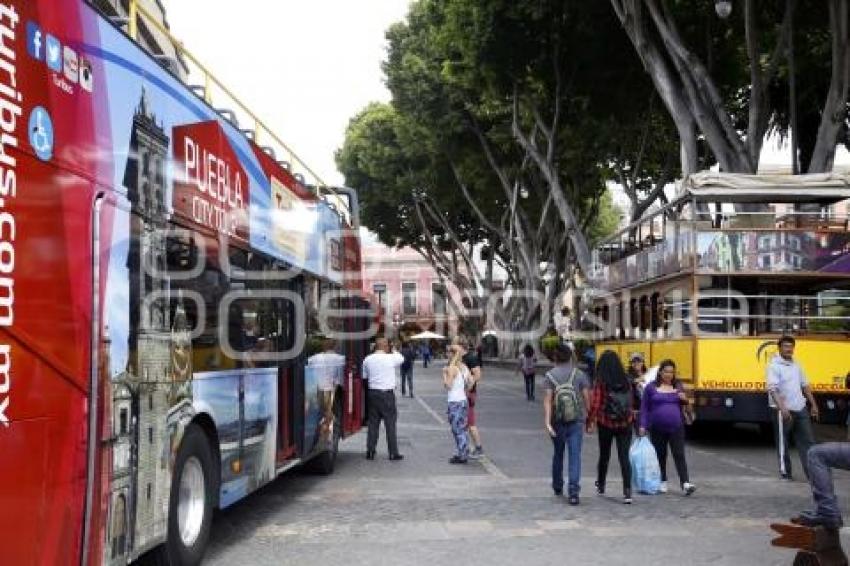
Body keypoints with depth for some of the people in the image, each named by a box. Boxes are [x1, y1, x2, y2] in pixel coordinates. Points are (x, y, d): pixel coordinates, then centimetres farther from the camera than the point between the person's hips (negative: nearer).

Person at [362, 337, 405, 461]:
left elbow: (364, 376, 9)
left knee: (373, 423, 11)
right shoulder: (391, 358, -9)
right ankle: (393, 453, 5)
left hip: (372, 393, 4)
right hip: (387, 394, -4)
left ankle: (370, 451, 13)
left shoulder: (367, 360, 2)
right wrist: (393, 350, 21)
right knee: (390, 423, 2)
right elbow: (401, 359, 11)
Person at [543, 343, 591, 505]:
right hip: (576, 420, -1)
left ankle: (557, 487, 33)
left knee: (558, 454, 19)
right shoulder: (580, 374, -1)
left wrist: (547, 422, -14)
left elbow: (547, 400, -11)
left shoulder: (550, 375, -3)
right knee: (575, 456, -2)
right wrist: (588, 417, 9)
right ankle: (573, 491, -13)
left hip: (557, 421, 1)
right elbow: (586, 398, -3)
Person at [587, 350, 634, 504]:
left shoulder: (601, 383, -12)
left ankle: (600, 486, 34)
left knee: (604, 455, 17)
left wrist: (590, 422, -7)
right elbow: (631, 402, 3)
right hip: (625, 424, 1)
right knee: (624, 457, 1)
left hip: (606, 424, -1)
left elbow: (595, 404, -15)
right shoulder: (626, 381, -2)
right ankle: (627, 492, -10)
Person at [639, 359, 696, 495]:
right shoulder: (651, 387, 1)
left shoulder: (678, 386, 8)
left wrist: (684, 400, -6)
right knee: (660, 456, 10)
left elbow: (682, 405, 18)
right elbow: (644, 407, 2)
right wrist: (643, 425, -4)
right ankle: (662, 482, 23)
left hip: (676, 428, 1)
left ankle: (685, 483, -11)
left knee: (679, 455, -6)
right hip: (657, 429, 0)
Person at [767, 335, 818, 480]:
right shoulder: (774, 366, -10)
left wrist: (814, 405, 18)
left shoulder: (796, 366, 12)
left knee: (807, 441, 5)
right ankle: (785, 472, 12)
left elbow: (805, 386, 21)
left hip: (800, 409, 7)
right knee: (783, 442, 2)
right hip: (783, 411, -7)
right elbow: (773, 389, -21)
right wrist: (782, 408, -31)